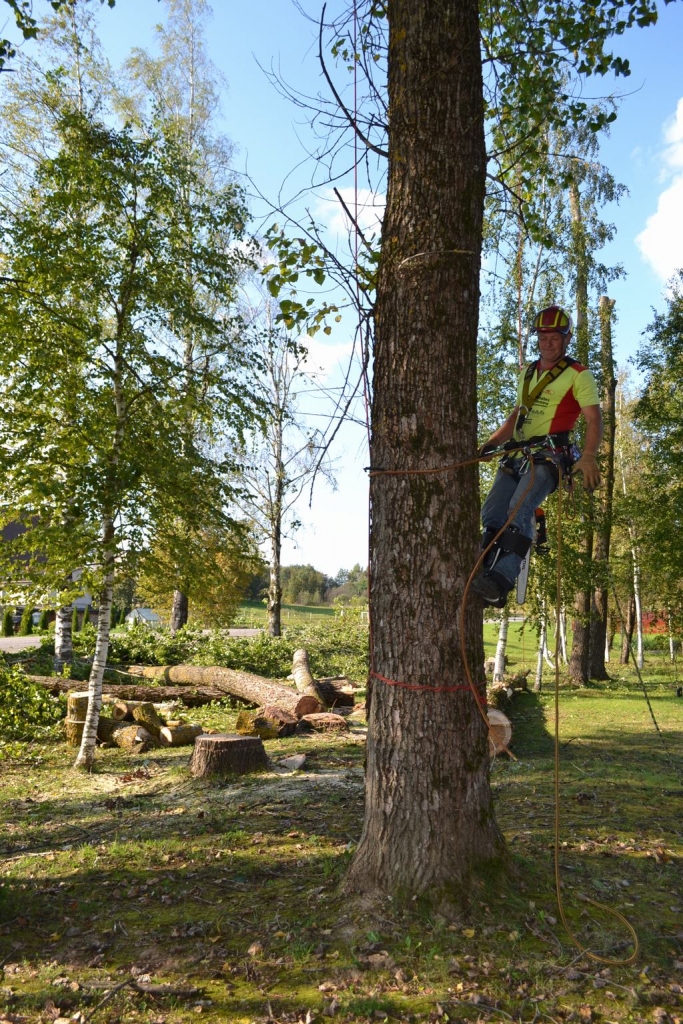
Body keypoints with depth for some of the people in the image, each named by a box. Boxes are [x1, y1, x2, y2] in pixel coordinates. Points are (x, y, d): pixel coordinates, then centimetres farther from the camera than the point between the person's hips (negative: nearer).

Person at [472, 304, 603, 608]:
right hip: (517, 456, 7)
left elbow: (594, 418, -8)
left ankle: (501, 580, -36)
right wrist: (491, 442, 12)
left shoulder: (579, 375, 2)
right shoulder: (527, 373, 22)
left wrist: (588, 456, -26)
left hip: (549, 457, -7)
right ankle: (481, 576, -6)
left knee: (519, 511, -28)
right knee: (491, 514, -8)